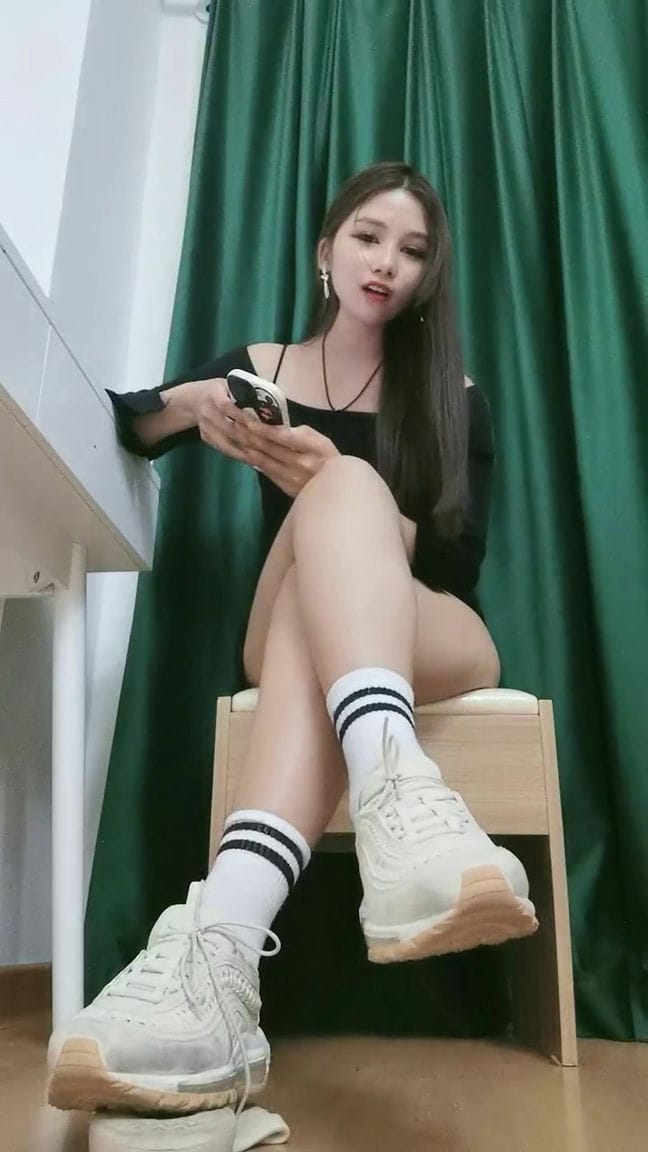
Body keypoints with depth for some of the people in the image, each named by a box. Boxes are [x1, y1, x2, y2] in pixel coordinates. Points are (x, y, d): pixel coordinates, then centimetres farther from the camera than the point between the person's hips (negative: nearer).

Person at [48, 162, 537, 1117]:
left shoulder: (456, 399, 8)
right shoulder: (258, 368, 13)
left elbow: (457, 564, -3)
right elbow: (116, 427, 15)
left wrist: (334, 489, -20)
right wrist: (189, 402, -8)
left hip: (434, 642, 0)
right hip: (296, 636, 1)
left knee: (341, 489, -34)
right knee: (341, 492, -32)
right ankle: (396, 790, -64)